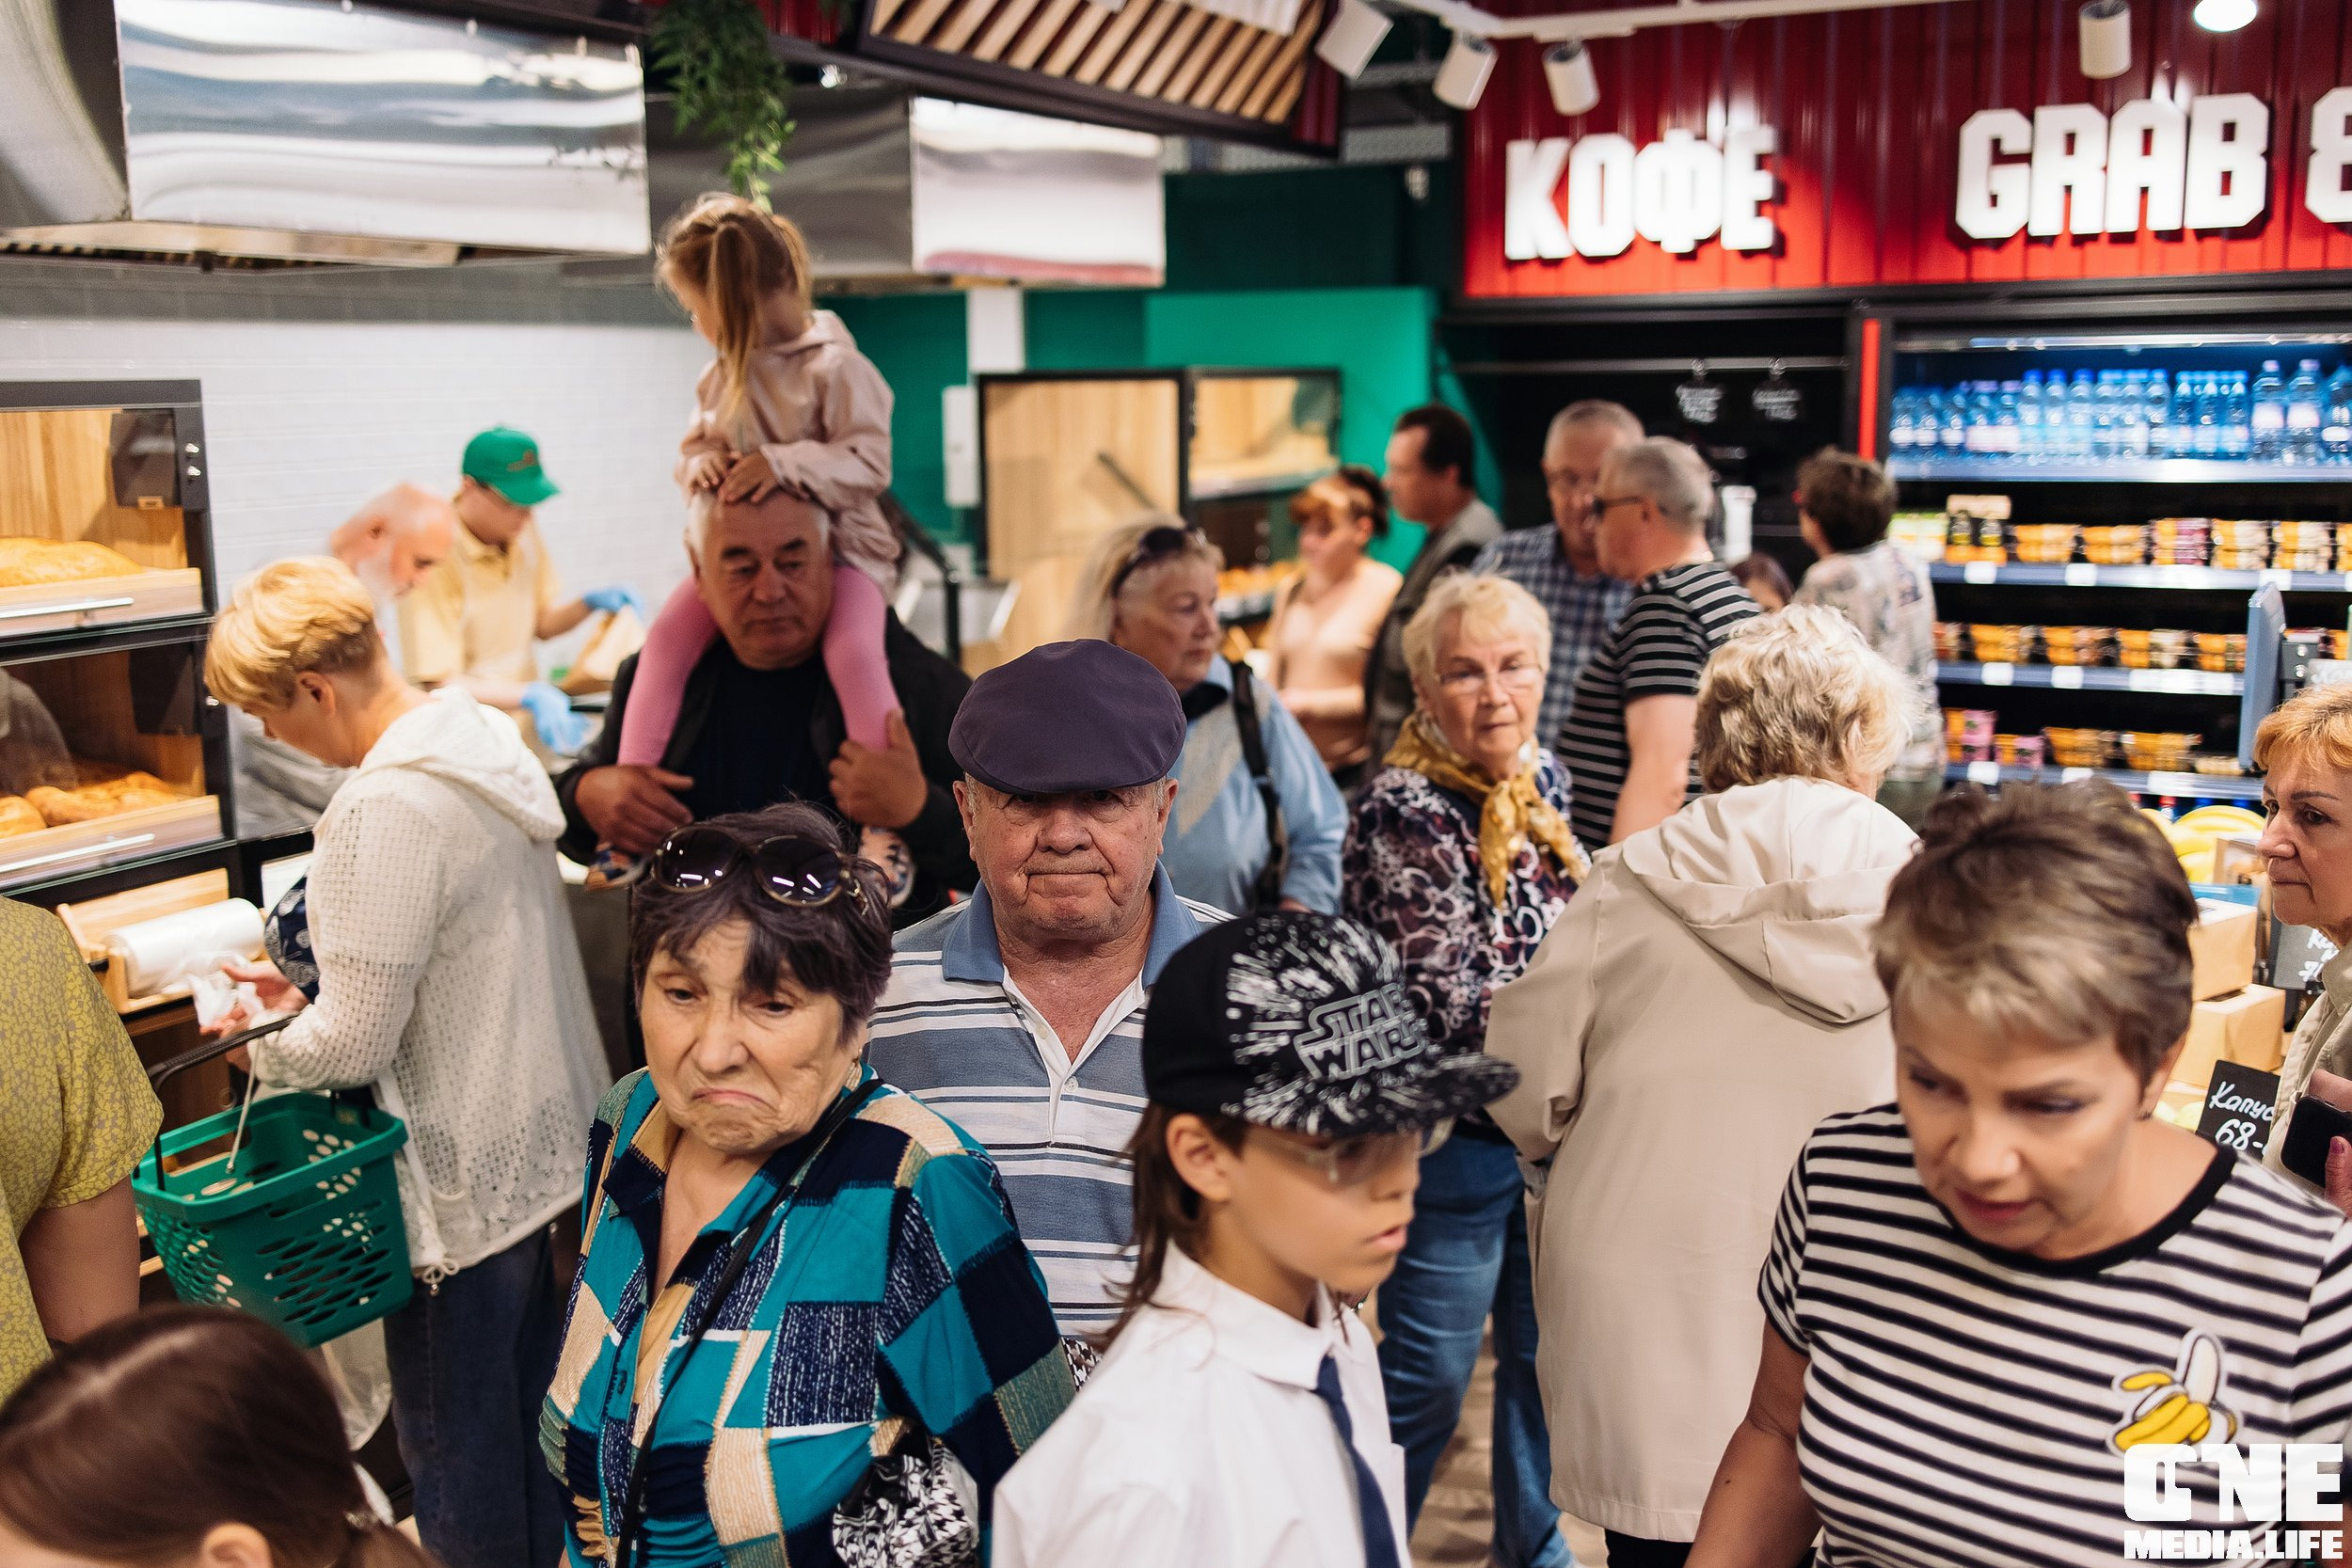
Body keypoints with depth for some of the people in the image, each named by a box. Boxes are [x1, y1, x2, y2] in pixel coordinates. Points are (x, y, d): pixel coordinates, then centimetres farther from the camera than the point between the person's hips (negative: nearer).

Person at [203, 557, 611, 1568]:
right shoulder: (483, 735, 3)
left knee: (455, 1444, 9)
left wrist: (262, 1044, -2)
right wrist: (312, 980, 11)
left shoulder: (385, 809, -25)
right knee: (525, 1403, 24)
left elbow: (354, 1043, -22)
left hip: (464, 1179, -9)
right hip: (543, 1137, 9)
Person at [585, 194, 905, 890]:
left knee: (852, 651, -32)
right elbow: (696, 444, 15)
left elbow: (870, 463, -19)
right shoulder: (722, 374, 9)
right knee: (667, 637, -13)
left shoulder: (835, 367, -13)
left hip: (836, 541, -6)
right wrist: (700, 463, -10)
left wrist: (783, 463, -32)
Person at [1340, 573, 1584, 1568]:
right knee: (1428, 1381, 6)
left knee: (1547, 1356, 21)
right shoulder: (1402, 813, -20)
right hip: (1453, 1142, -7)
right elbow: (1452, 1011, -22)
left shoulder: (1543, 776, 3)